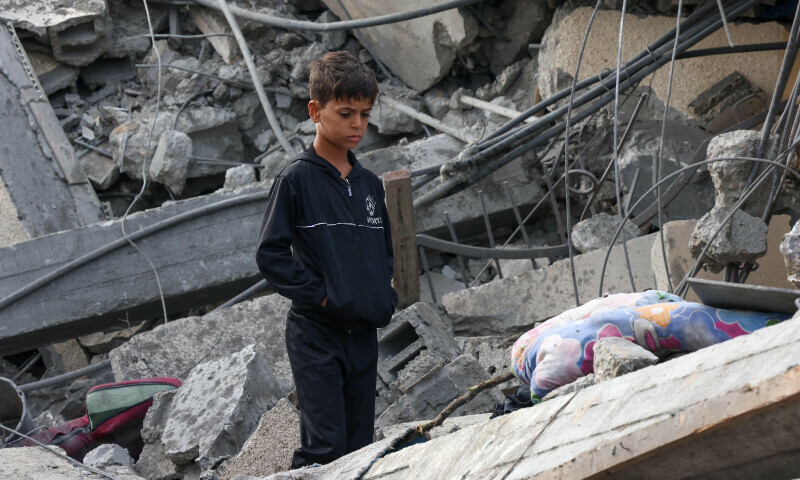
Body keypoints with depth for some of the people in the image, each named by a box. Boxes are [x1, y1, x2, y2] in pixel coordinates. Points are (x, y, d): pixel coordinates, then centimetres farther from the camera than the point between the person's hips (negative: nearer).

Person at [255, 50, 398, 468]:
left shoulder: (370, 184, 13)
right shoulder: (297, 179, -6)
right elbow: (271, 254, -10)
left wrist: (386, 298, 8)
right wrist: (317, 293, -14)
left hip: (365, 335, 6)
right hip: (316, 335, -6)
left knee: (360, 447, 8)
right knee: (325, 446, -13)